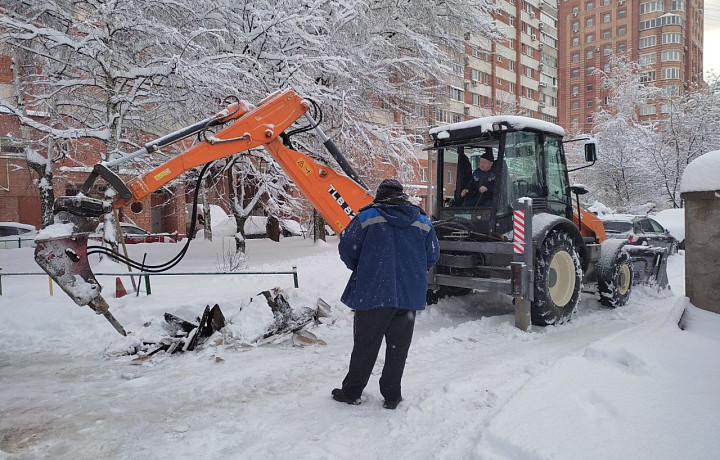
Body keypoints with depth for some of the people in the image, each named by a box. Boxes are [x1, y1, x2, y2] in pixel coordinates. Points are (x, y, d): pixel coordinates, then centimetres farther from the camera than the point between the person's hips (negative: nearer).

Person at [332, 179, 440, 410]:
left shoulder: (367, 217, -3)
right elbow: (432, 256, 11)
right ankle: (392, 396, 20)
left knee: (365, 345, 10)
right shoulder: (423, 221, 8)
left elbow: (346, 247, -2)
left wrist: (359, 270, 16)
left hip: (373, 293, -2)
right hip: (409, 296, 3)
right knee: (398, 347, 12)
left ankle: (351, 392, 22)